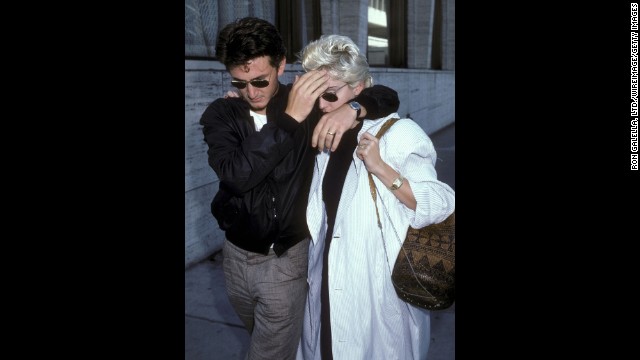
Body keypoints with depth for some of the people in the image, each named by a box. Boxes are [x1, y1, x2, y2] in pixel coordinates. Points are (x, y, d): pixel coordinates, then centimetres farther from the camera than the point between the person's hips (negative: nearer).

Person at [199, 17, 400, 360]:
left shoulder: (309, 103, -9)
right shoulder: (220, 114, -7)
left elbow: (386, 96, -4)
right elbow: (237, 175, -25)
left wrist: (351, 109, -26)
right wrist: (289, 119, -30)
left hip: (287, 259, -3)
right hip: (237, 256, 3)